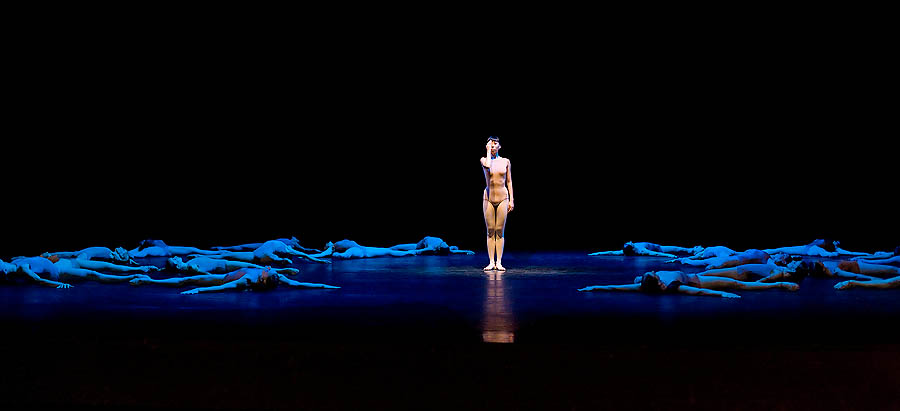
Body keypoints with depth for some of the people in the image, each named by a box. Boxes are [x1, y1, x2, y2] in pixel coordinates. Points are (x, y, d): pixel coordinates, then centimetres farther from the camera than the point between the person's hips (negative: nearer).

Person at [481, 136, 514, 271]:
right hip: (488, 197, 0)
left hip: (502, 197, 0)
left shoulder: (505, 161, 6)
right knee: (490, 231, 1)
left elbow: (509, 181, 8)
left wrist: (511, 199, 3)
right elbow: (487, 166, -22)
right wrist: (488, 151, -9)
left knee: (500, 232, 0)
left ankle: (499, 262, 3)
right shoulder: (484, 159, 3)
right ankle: (491, 262, 5)